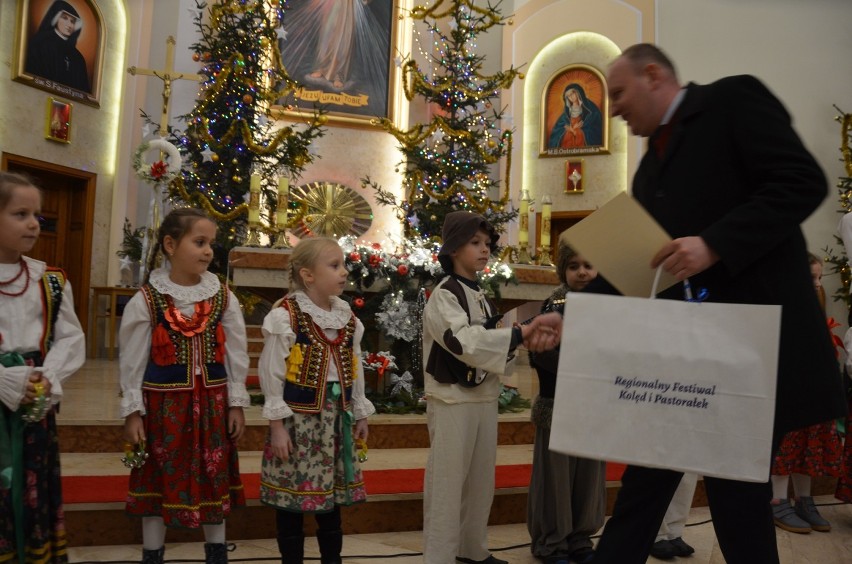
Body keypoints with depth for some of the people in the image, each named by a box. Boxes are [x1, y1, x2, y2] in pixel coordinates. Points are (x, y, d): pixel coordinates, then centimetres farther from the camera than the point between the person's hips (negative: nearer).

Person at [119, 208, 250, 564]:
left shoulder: (223, 297, 0)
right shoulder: (146, 300, -6)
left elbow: (237, 355, 4)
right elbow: (132, 360, -3)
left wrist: (236, 404, 2)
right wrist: (132, 411, -4)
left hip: (212, 401, 2)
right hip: (163, 401, -2)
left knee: (215, 477, 13)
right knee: (158, 479, 10)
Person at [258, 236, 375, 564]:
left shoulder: (348, 318, 7)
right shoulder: (286, 316, -12)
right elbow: (271, 374, -11)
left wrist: (360, 415, 15)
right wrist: (277, 424, -12)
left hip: (336, 418, 6)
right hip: (299, 417, -5)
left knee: (332, 498, 16)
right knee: (292, 501, 6)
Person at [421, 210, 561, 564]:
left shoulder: (481, 297, 13)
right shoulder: (444, 295, -11)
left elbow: (490, 347, 12)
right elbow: (466, 341, -25)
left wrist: (533, 341, -4)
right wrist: (522, 332, -24)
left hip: (484, 397, 8)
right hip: (452, 400, -8)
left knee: (481, 481, 16)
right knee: (447, 483, -3)